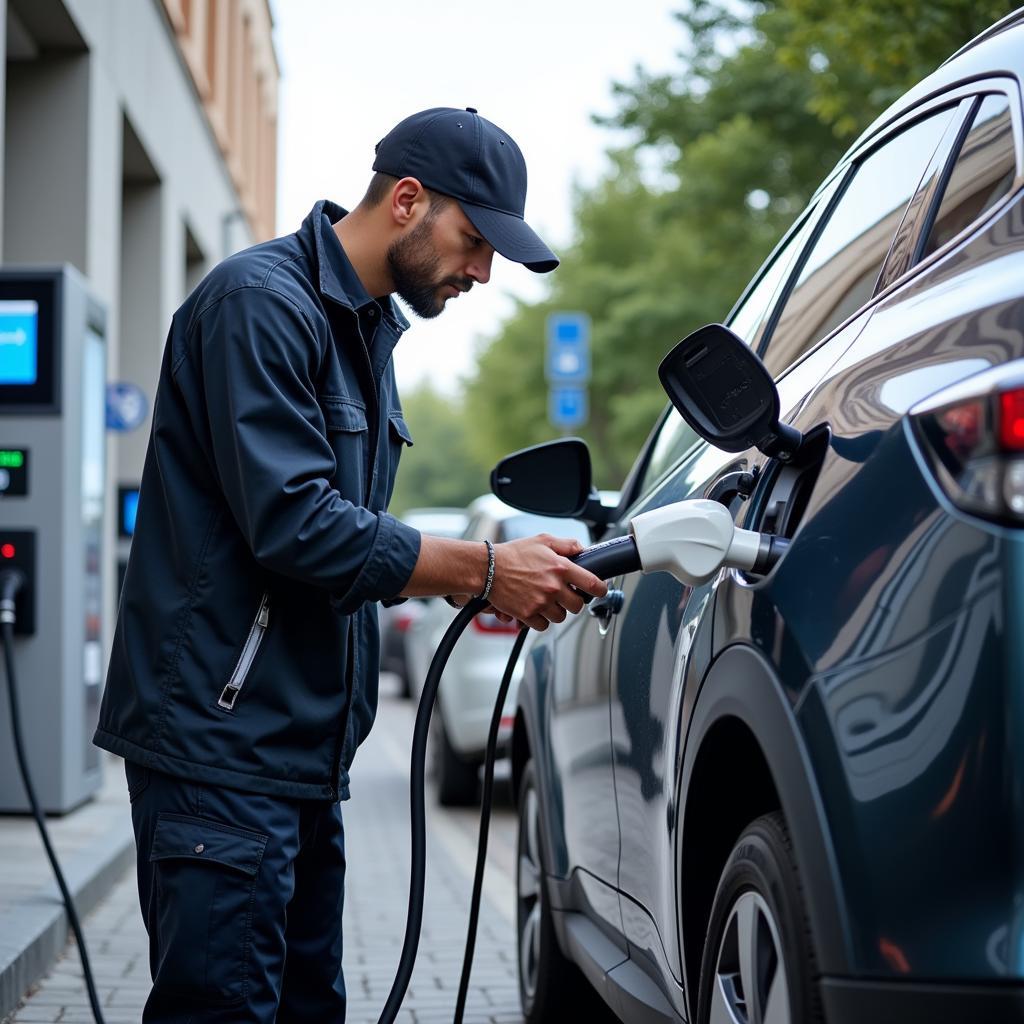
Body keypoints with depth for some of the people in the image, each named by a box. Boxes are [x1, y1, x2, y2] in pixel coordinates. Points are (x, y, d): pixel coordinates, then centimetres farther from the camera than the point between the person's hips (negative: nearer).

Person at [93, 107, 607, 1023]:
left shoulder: (364, 328, 19)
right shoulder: (262, 301, -12)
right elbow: (293, 526, -21)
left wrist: (499, 578, 7)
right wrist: (484, 571, -17)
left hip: (304, 749, 10)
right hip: (224, 741, -10)